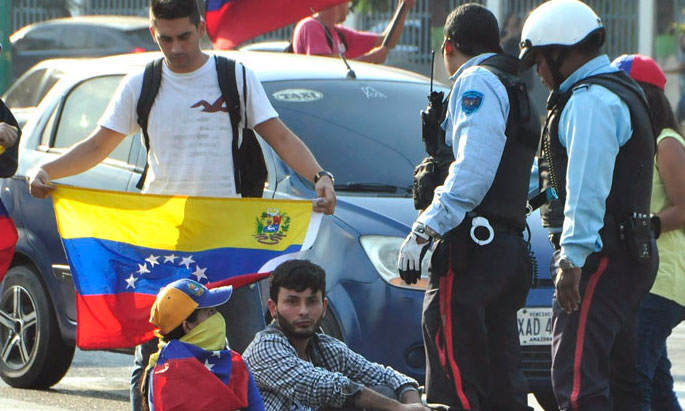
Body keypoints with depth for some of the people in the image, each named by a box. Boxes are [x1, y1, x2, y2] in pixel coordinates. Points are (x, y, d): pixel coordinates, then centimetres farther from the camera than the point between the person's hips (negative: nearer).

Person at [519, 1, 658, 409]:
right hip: (629, 257, 11)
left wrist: (572, 257, -27)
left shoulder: (590, 100, -14)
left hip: (600, 260, -11)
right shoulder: (620, 91, 21)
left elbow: (588, 187, -23)